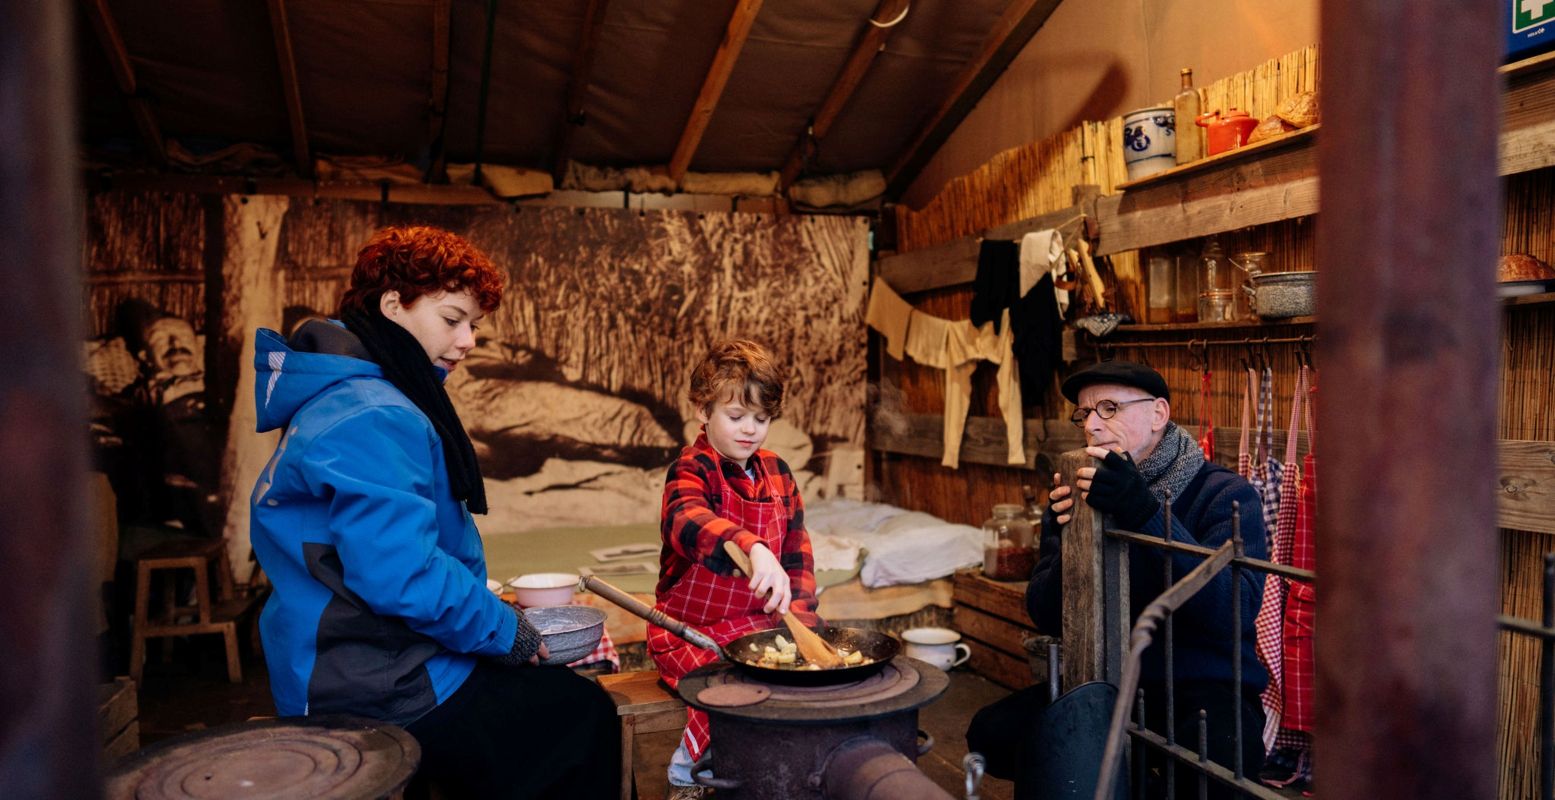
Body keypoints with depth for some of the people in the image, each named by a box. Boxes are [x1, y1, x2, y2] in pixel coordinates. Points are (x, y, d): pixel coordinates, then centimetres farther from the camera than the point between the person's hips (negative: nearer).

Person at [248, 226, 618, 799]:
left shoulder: (348, 401, 14)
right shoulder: (371, 419, -22)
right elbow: (402, 577, -29)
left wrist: (498, 620, 12)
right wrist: (504, 632, -14)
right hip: (382, 693, -10)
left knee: (565, 690, 18)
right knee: (584, 714, -1)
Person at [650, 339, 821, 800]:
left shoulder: (777, 473, 7)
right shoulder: (691, 472, -15)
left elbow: (796, 549, 14)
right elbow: (687, 520, -39)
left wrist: (800, 613, -1)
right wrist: (753, 548, -57)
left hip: (761, 621, 6)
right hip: (694, 628, -6)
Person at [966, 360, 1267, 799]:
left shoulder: (1225, 494, -7)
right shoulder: (1075, 498, 5)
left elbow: (1235, 612, -24)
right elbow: (1048, 620, 0)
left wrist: (1146, 515, -33)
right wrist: (1068, 546, -19)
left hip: (1204, 687, -4)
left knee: (1214, 756, -36)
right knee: (992, 732, -17)